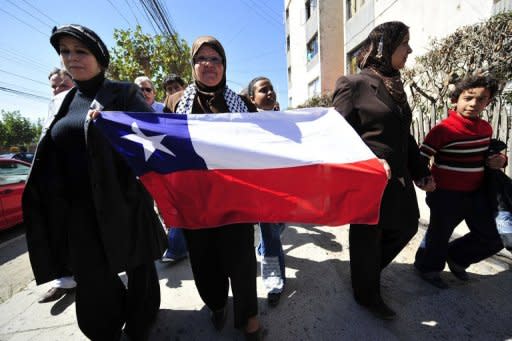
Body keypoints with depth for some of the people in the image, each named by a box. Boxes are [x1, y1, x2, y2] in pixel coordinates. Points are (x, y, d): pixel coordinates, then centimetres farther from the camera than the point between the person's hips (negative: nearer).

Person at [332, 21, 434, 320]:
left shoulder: (395, 87, 14)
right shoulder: (353, 85, -11)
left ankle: (368, 272, 45)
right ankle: (367, 294, 36)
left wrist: (421, 172, 16)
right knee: (367, 239, 8)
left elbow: (404, 136, 16)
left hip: (398, 179, 9)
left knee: (406, 228, 20)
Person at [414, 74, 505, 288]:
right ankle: (427, 268, 34)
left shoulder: (486, 128, 5)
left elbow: (484, 155, 21)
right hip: (447, 194, -7)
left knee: (491, 240, 15)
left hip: (476, 192, 7)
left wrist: (499, 159, 2)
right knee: (440, 234, 9)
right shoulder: (444, 129, -18)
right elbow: (421, 157, -16)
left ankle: (456, 258, 41)